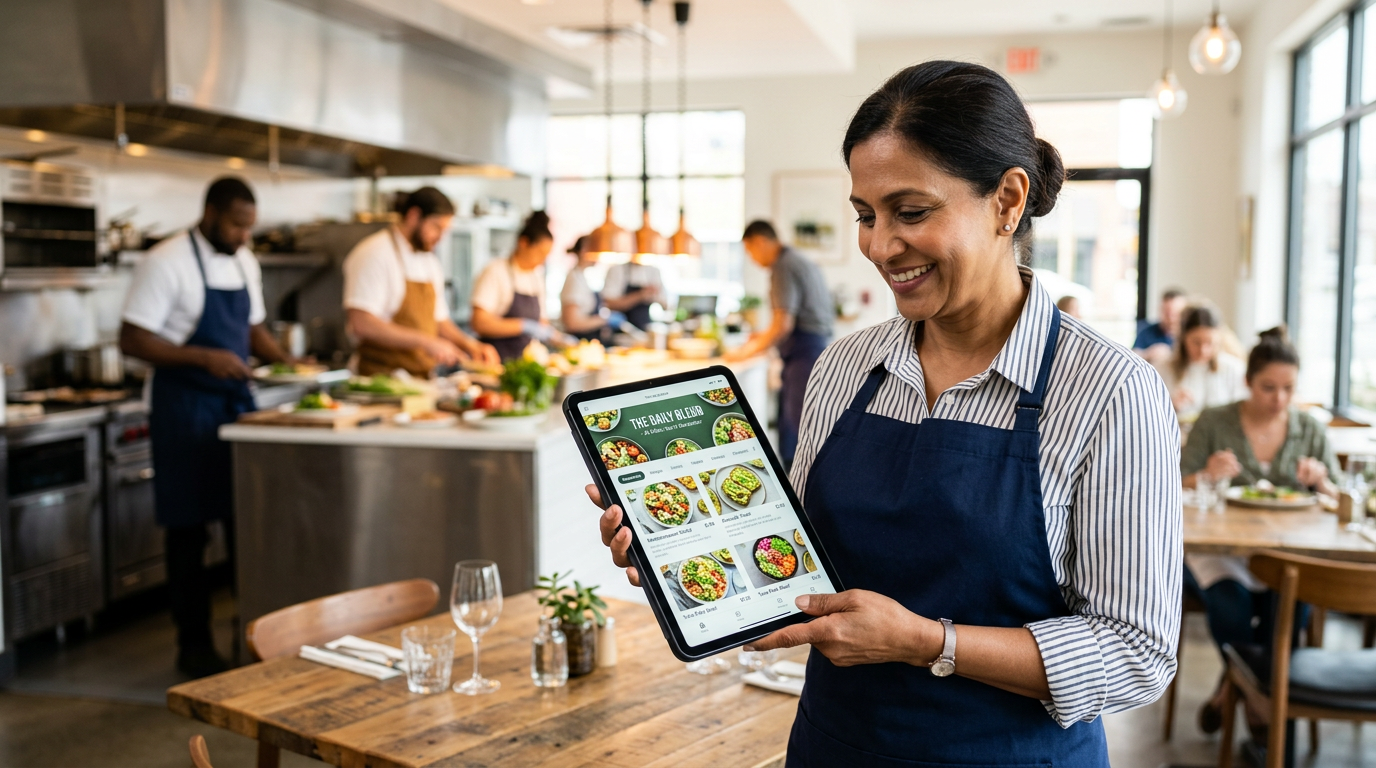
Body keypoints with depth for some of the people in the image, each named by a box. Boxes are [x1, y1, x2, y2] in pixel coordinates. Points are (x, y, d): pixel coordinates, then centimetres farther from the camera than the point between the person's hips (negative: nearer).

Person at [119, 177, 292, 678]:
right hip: (186, 409, -6)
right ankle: (194, 646, 14)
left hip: (237, 402, 6)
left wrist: (286, 363, 3)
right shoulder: (168, 262, -13)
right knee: (188, 529, 2)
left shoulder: (244, 263, 9)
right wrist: (204, 357, -25)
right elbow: (132, 340, -16)